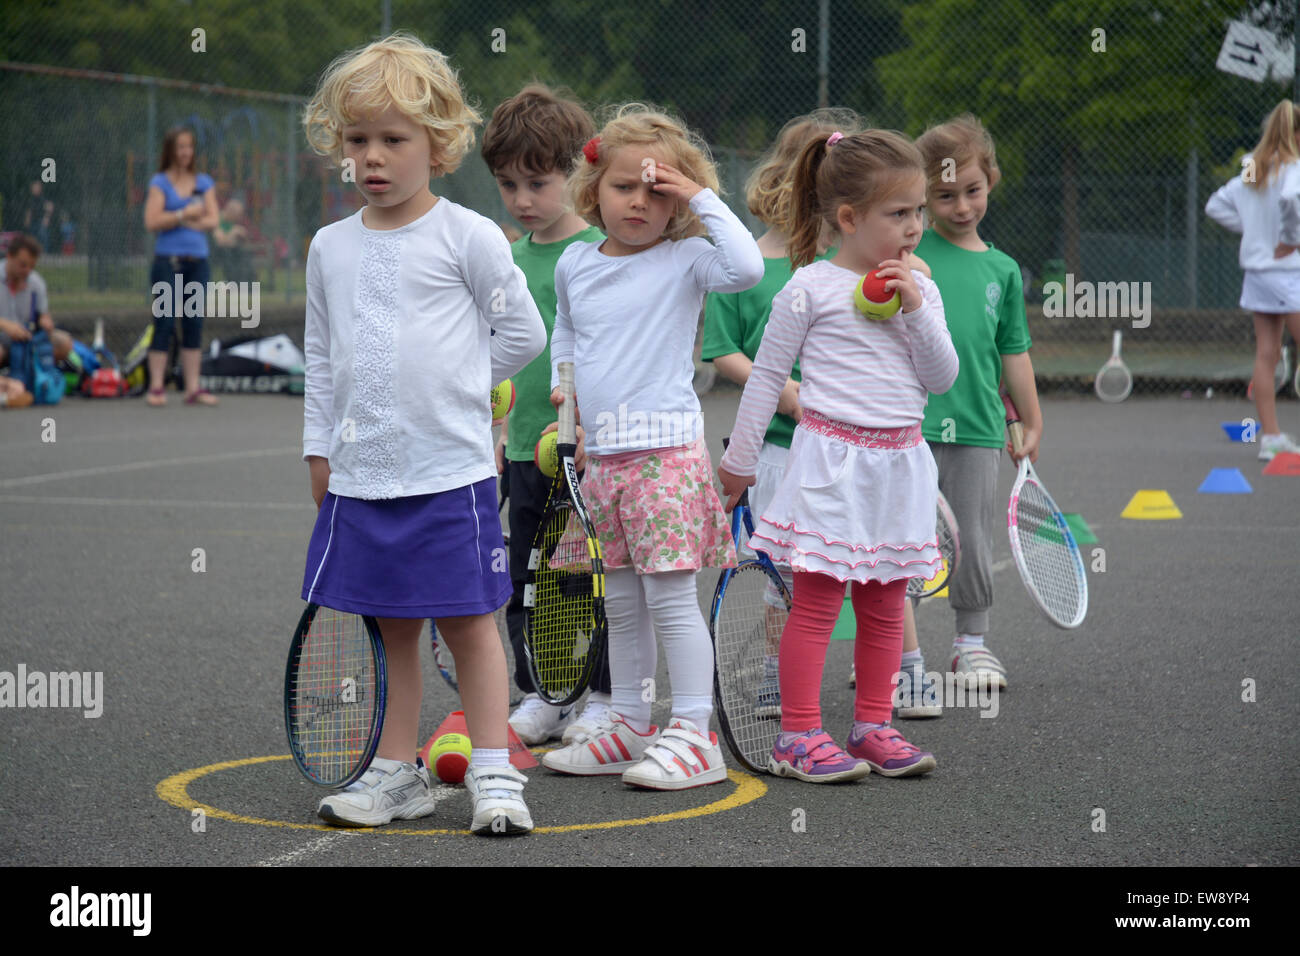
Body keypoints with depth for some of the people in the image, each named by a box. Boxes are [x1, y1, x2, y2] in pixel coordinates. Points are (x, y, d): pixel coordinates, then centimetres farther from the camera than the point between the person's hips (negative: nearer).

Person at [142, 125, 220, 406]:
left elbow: (212, 220, 2)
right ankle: (156, 388, -2)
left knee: (194, 325, 4)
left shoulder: (204, 183, 12)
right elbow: (152, 221, -8)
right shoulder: (160, 182, 2)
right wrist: (185, 215, -11)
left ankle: (193, 388, 7)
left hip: (198, 260, 4)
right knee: (164, 323, -5)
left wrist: (174, 220, -8)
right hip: (168, 260, -4)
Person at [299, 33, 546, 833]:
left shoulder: (468, 237, -5)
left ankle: (494, 775, 8)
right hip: (361, 474, 5)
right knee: (393, 629, 13)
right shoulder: (331, 247, 9)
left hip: (450, 470, -4)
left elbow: (523, 332, 1)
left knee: (469, 622, 1)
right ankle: (398, 774, 21)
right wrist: (320, 447, 13)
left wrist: (451, 380, 3)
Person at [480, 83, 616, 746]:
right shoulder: (512, 257, 11)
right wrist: (502, 434, 16)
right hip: (527, 449, 7)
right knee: (526, 580, 10)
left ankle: (606, 699, 14)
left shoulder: (598, 251, -10)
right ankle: (540, 698, 21)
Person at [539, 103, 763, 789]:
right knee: (622, 603, 13)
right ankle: (629, 726, 22)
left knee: (670, 598, -7)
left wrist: (701, 197, -18)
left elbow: (745, 267, -27)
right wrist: (564, 380, 14)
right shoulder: (575, 264, 11)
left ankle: (692, 734, -2)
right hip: (602, 455, 6)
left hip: (666, 452, -6)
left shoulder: (683, 260, -6)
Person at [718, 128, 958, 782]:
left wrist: (916, 311, -9)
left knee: (884, 606, 10)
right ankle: (798, 735, 1)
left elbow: (941, 378, 4)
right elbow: (766, 374, 1)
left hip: (898, 464, 5)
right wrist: (739, 462, 3)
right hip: (832, 460, -5)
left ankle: (871, 726, 19)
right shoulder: (811, 288, -6)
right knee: (816, 602, -4)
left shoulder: (918, 289, 8)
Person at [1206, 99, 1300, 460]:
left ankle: (1270, 435, 9)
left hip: (1255, 271, 7)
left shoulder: (1251, 171, 10)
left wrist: (1251, 228, 10)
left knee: (1266, 355, 7)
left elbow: (1215, 206, 15)